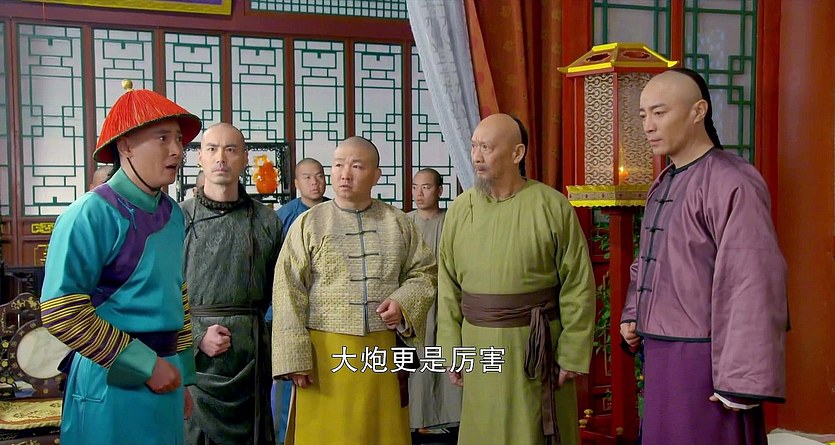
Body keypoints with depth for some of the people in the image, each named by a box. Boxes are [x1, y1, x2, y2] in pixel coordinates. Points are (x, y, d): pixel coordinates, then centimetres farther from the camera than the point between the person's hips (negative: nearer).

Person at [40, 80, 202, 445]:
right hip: (114, 384, -7)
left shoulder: (172, 214, 6)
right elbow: (61, 313, -19)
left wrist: (182, 378, 16)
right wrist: (146, 366, -16)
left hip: (164, 382, 7)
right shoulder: (92, 214, -15)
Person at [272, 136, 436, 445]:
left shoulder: (398, 223, 5)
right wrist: (294, 358, -10)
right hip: (325, 355, -2)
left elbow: (424, 272, 13)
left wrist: (404, 303, -8)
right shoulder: (308, 223, -2)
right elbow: (288, 295, -5)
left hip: (383, 353, 2)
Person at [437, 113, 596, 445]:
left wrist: (573, 354, -7)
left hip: (538, 346, -3)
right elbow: (449, 289, 4)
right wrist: (452, 352, 3)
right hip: (479, 346, 3)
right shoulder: (460, 209, 2)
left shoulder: (552, 206, -8)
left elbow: (578, 286, -7)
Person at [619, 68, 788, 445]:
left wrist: (742, 383, -21)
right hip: (660, 353, 8)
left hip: (703, 357, -8)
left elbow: (755, 285, -21)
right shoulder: (663, 184, 11)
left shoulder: (732, 184, -17)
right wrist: (632, 314, 10)